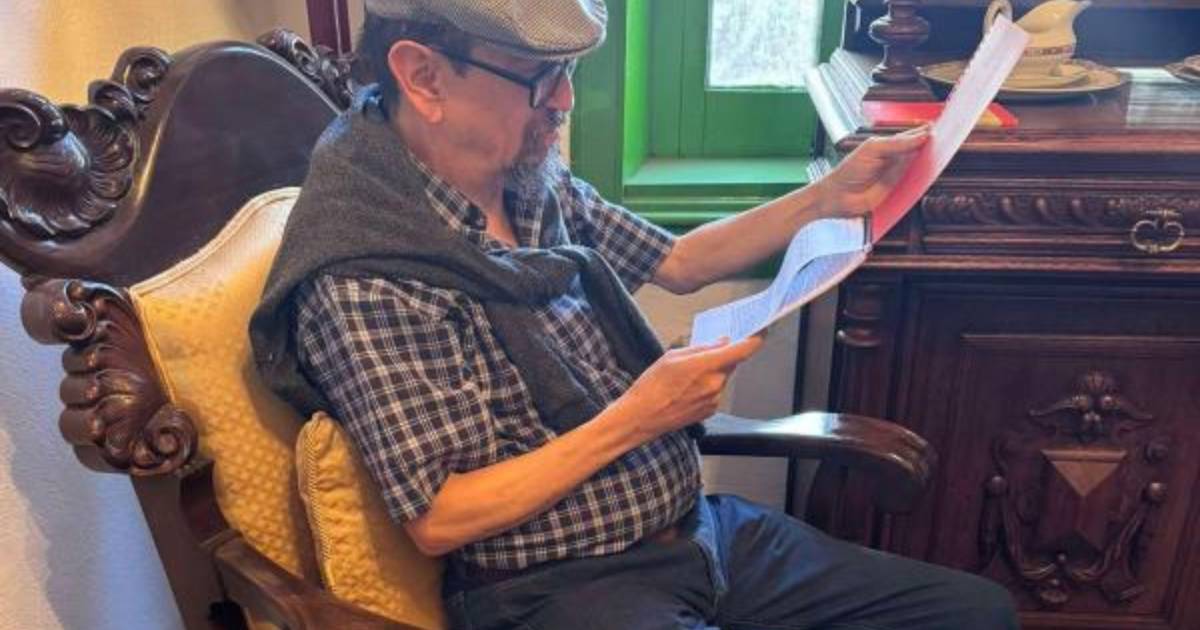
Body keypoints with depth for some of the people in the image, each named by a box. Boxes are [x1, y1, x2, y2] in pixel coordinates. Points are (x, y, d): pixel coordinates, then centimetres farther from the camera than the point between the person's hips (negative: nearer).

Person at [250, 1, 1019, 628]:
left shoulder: (537, 182, 1)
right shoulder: (364, 285, -21)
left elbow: (675, 262, 17)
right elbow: (437, 521, -19)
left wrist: (828, 197, 7)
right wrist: (632, 421, -20)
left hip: (701, 530, 8)